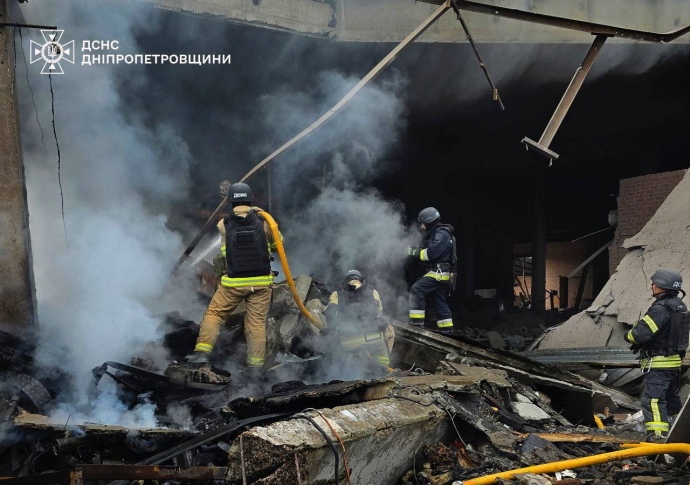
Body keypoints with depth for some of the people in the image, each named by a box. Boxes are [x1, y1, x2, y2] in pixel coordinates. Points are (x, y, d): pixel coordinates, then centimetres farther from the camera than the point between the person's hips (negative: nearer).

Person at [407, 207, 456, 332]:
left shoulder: (442, 234, -14)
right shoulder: (434, 234, 19)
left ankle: (417, 320, -23)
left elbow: (431, 253, -24)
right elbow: (425, 250, 16)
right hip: (438, 273, 11)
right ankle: (446, 326, 22)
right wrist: (412, 251, 0)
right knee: (438, 300, 15)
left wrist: (414, 252, -16)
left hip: (439, 273, -11)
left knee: (416, 289, -21)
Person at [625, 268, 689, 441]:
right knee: (671, 398, 23)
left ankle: (658, 435, -23)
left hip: (659, 363, -10)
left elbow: (641, 334, -26)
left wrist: (629, 335, -4)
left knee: (653, 400, -14)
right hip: (675, 362, 10)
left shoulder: (661, 309, -20)